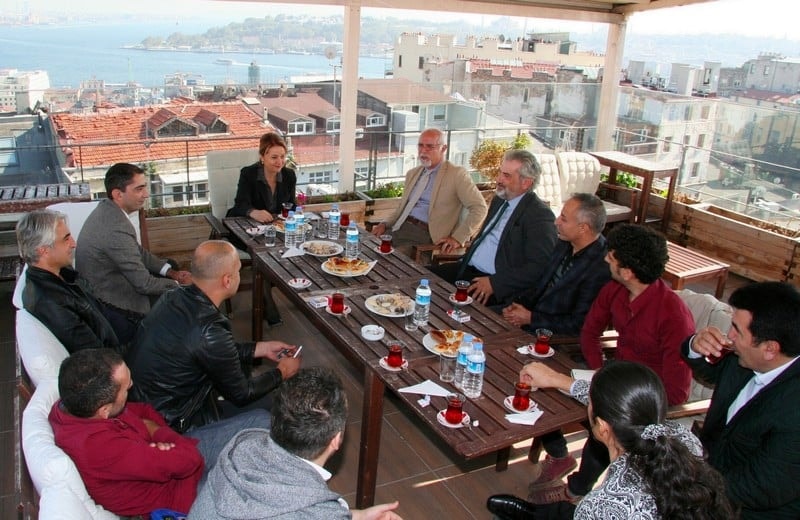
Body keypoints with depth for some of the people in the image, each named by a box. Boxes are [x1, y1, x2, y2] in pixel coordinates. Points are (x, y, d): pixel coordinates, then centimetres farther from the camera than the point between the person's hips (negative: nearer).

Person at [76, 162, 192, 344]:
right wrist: (178, 285, -8)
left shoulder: (106, 210, 0)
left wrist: (171, 272, 2)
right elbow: (144, 284, -23)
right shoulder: (116, 229, -30)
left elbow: (138, 251, 12)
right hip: (113, 310, -9)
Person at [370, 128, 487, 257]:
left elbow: (479, 207, -8)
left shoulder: (456, 174, -2)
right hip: (400, 228, 6)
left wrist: (458, 238, -16)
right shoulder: (412, 173, 19)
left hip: (426, 234, -6)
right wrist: (385, 224, 5)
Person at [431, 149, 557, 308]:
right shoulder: (499, 201, 15)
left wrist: (494, 283, -22)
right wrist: (466, 259, 11)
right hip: (469, 268, 9)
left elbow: (538, 268, -20)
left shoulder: (540, 215, -13)